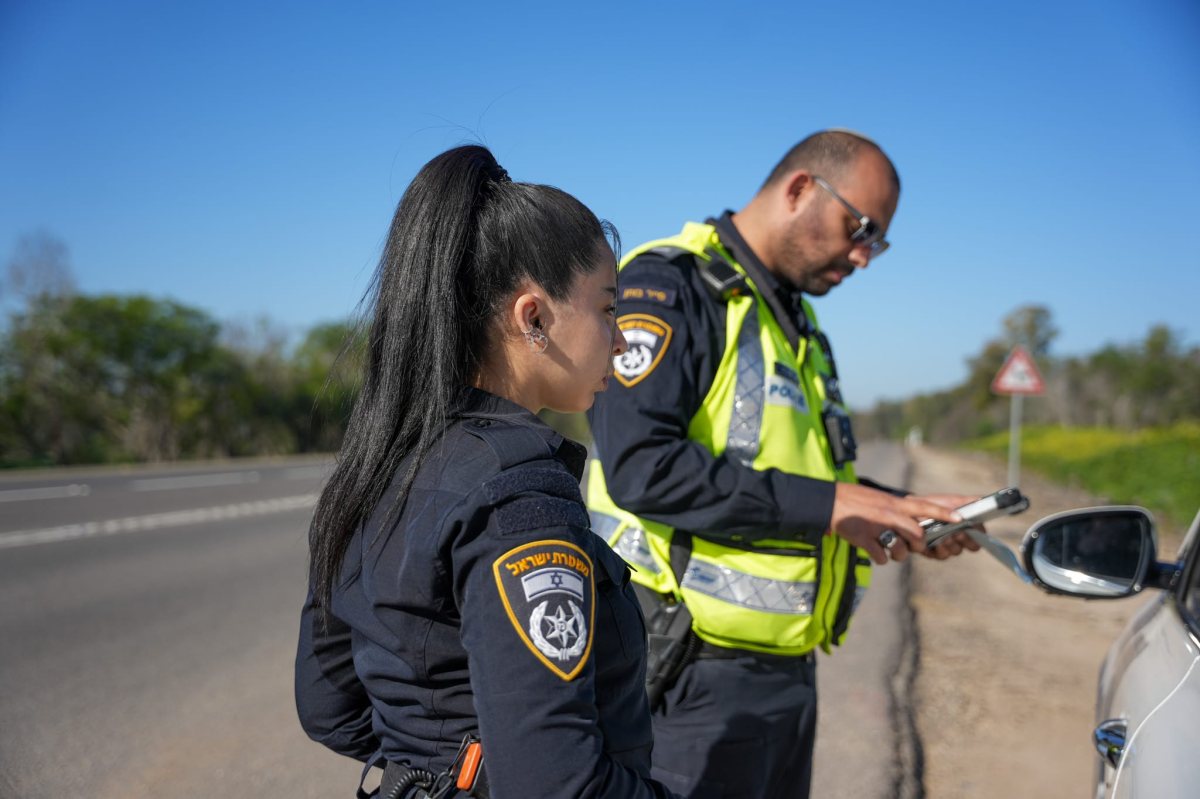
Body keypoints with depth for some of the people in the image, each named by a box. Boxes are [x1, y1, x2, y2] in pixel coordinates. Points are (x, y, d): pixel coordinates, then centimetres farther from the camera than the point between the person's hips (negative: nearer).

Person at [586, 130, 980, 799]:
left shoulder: (798, 323, 18)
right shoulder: (669, 285, -11)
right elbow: (641, 466, -25)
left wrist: (904, 515, 8)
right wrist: (824, 504, -22)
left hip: (788, 674, 9)